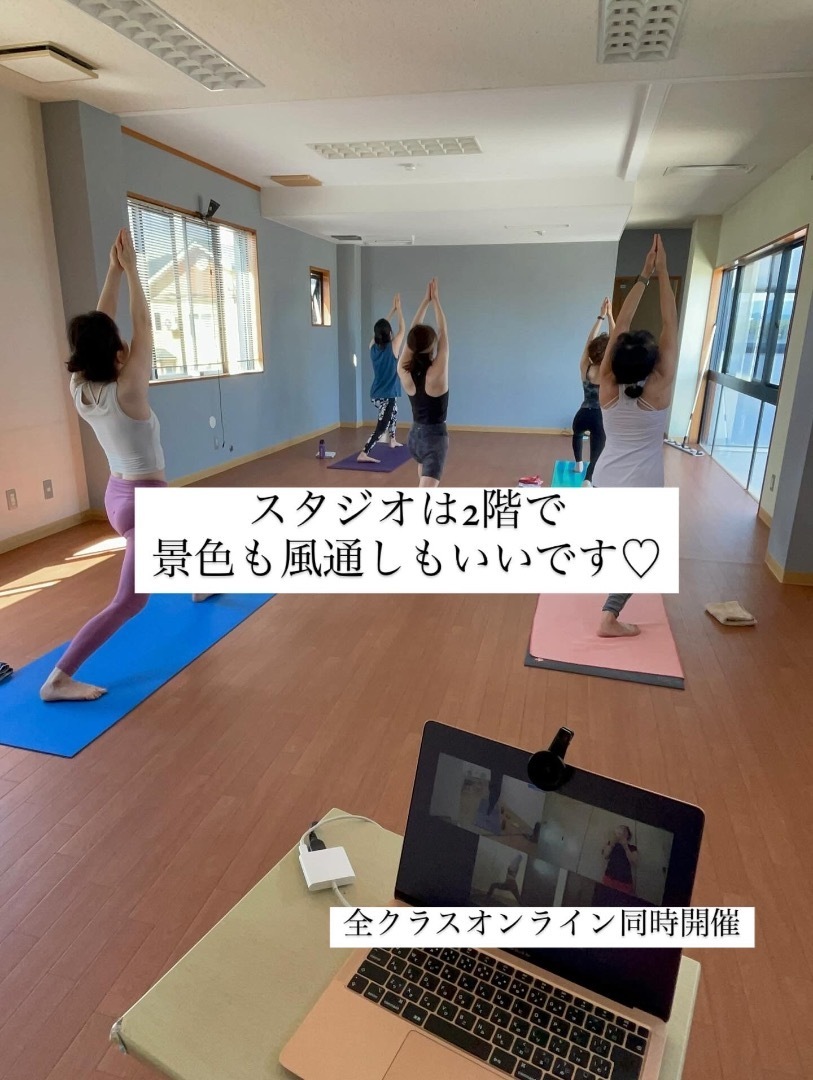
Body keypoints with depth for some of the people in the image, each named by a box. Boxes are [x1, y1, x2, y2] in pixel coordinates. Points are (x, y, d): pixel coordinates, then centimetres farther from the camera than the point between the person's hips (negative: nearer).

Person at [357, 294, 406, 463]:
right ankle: (363, 454, -26)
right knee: (381, 427, -12)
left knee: (393, 413, 34)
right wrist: (399, 309, 7)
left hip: (376, 394, 8)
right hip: (387, 395, -8)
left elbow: (381, 327, 17)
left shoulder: (373, 347, 2)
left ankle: (393, 441, 51)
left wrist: (392, 310, 20)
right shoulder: (392, 347, -13)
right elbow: (402, 329, -1)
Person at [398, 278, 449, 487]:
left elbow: (413, 333, 2)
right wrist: (435, 300, 0)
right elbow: (444, 334, -9)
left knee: (425, 475, 32)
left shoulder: (404, 372, -7)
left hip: (414, 436, 6)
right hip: (435, 437, -6)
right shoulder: (437, 372, -19)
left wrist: (425, 301, 6)